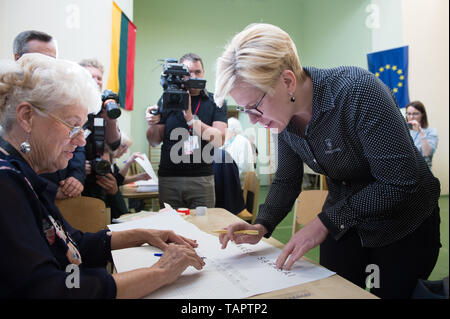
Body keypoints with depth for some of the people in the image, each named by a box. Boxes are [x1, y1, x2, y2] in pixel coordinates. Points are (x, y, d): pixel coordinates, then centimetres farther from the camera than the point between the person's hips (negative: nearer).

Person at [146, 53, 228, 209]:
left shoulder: (215, 101, 2)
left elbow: (219, 140, -11)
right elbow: (154, 142, 7)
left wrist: (190, 117, -19)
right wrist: (152, 125, -14)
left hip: (202, 179, -1)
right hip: (168, 179, 1)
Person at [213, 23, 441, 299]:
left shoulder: (358, 90, -31)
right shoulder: (285, 114, -11)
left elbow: (399, 182, -29)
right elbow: (286, 181, 0)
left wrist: (324, 222, -28)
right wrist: (261, 227, -15)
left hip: (405, 224, -5)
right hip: (343, 220, 5)